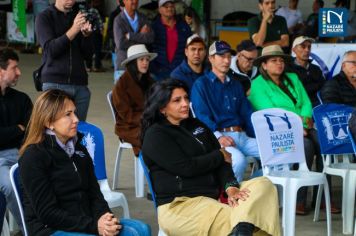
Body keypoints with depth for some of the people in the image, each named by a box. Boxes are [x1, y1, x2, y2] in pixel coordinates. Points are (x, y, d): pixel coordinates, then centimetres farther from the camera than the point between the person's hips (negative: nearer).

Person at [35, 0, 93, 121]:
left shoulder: (78, 17, 13)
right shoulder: (44, 17, 2)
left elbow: (88, 54, 11)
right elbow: (50, 49, -11)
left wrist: (86, 34, -9)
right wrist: (73, 30, -21)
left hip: (80, 84, 4)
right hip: (55, 83, -4)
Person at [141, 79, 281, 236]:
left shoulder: (197, 126, 20)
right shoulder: (155, 136, -3)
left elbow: (222, 160, 10)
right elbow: (186, 167, -14)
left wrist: (230, 186, -13)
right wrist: (220, 156, 2)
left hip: (214, 195, 8)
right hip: (179, 206, -7)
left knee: (263, 184, -18)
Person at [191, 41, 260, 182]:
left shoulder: (236, 85, 27)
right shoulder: (201, 84, 7)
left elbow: (247, 114, 19)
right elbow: (202, 116, -6)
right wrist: (218, 136, -25)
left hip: (243, 136, 6)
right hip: (219, 136, -6)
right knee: (239, 159, -37)